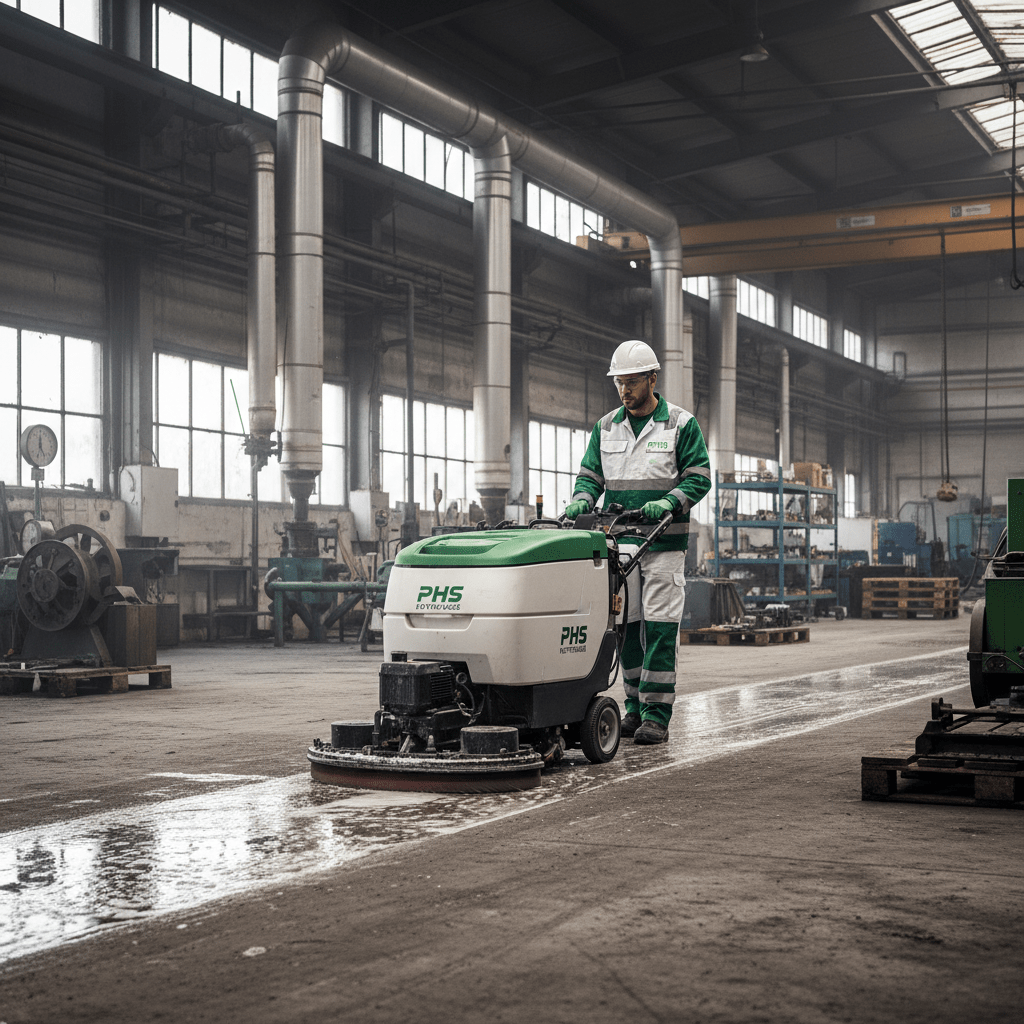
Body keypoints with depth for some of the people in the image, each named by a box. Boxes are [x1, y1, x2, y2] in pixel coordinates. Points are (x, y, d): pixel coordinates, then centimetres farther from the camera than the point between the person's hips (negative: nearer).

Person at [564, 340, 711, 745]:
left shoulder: (680, 424, 1)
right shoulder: (606, 427, 13)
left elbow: (699, 477, -2)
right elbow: (591, 475, 14)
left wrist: (668, 502, -19)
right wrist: (581, 500, -8)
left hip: (663, 543, -4)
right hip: (618, 542, 4)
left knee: (659, 627, -7)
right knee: (627, 626, 6)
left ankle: (656, 714, -5)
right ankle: (635, 707, 16)